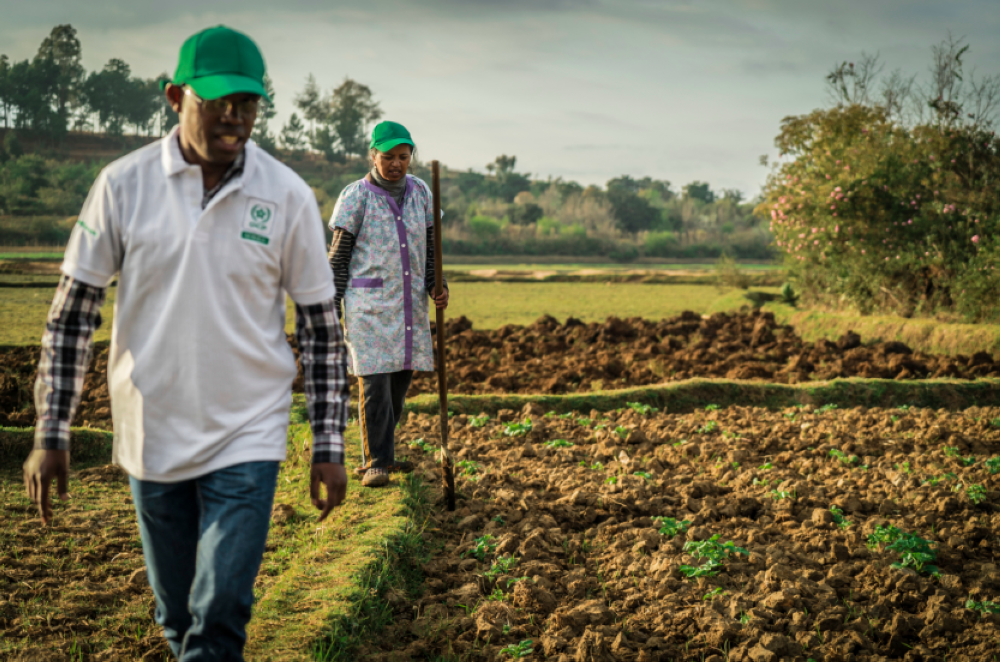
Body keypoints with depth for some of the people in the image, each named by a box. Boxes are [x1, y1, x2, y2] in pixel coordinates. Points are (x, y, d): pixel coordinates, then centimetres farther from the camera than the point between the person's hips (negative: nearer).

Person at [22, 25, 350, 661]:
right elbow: (73, 312, 1)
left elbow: (321, 328, 0)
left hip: (247, 440, -1)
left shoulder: (288, 197, -7)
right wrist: (51, 434, -2)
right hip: (150, 439, 2)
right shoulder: (124, 184, -6)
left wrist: (329, 447, 0)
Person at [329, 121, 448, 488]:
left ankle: (382, 454, 22)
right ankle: (375, 462, 0)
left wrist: (437, 286, 1)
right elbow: (338, 257, -2)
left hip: (410, 303, 5)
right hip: (369, 304, -5)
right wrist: (330, 310, -7)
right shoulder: (356, 196, -4)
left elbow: (429, 248, 17)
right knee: (374, 383, -9)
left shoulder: (420, 192, 10)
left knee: (400, 381, 8)